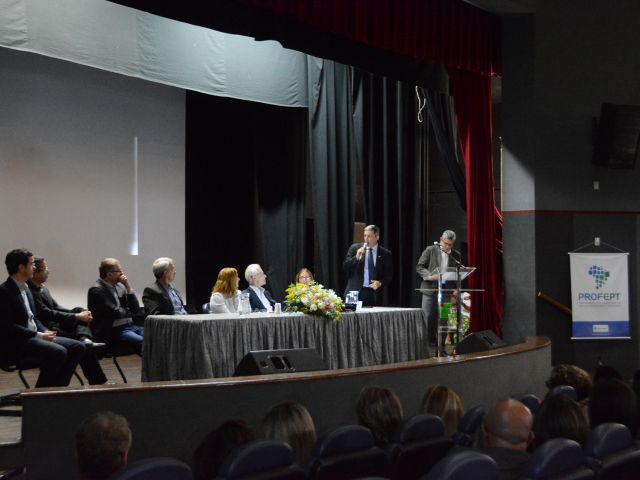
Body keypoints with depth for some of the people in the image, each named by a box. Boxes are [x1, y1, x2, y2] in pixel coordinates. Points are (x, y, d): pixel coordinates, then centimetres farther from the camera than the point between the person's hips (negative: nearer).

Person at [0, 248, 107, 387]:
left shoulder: (25, 288, 18)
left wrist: (45, 331, 1)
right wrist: (39, 335, -19)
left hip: (34, 336, 9)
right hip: (16, 343, -9)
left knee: (78, 347, -3)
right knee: (58, 352, -30)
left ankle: (58, 387, -4)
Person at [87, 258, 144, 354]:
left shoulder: (120, 286, 14)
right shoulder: (97, 290, -7)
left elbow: (135, 309, 10)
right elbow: (114, 313, -14)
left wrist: (128, 287, 1)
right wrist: (129, 312, 3)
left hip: (129, 326, 8)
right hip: (111, 332, -8)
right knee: (144, 343, -30)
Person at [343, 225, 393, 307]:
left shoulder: (385, 254, 5)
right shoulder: (355, 248, 6)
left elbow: (389, 276, 7)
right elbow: (345, 267, 2)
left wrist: (380, 283, -12)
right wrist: (356, 257, -13)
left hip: (374, 294, 0)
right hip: (356, 291, 0)